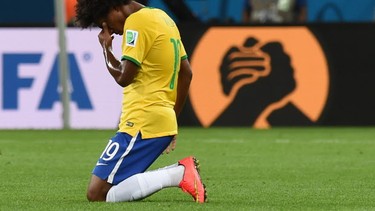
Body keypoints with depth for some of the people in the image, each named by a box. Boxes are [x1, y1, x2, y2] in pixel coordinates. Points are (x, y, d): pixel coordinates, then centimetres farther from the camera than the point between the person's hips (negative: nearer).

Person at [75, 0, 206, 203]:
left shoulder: (137, 22, -12)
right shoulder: (162, 17, 18)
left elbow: (123, 77, -17)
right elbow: (186, 72, 22)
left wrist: (106, 47, 0)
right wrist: (172, 118, 25)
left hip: (142, 124, -10)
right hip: (164, 121, 10)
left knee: (96, 193, -12)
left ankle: (179, 174, -16)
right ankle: (182, 171, 1)